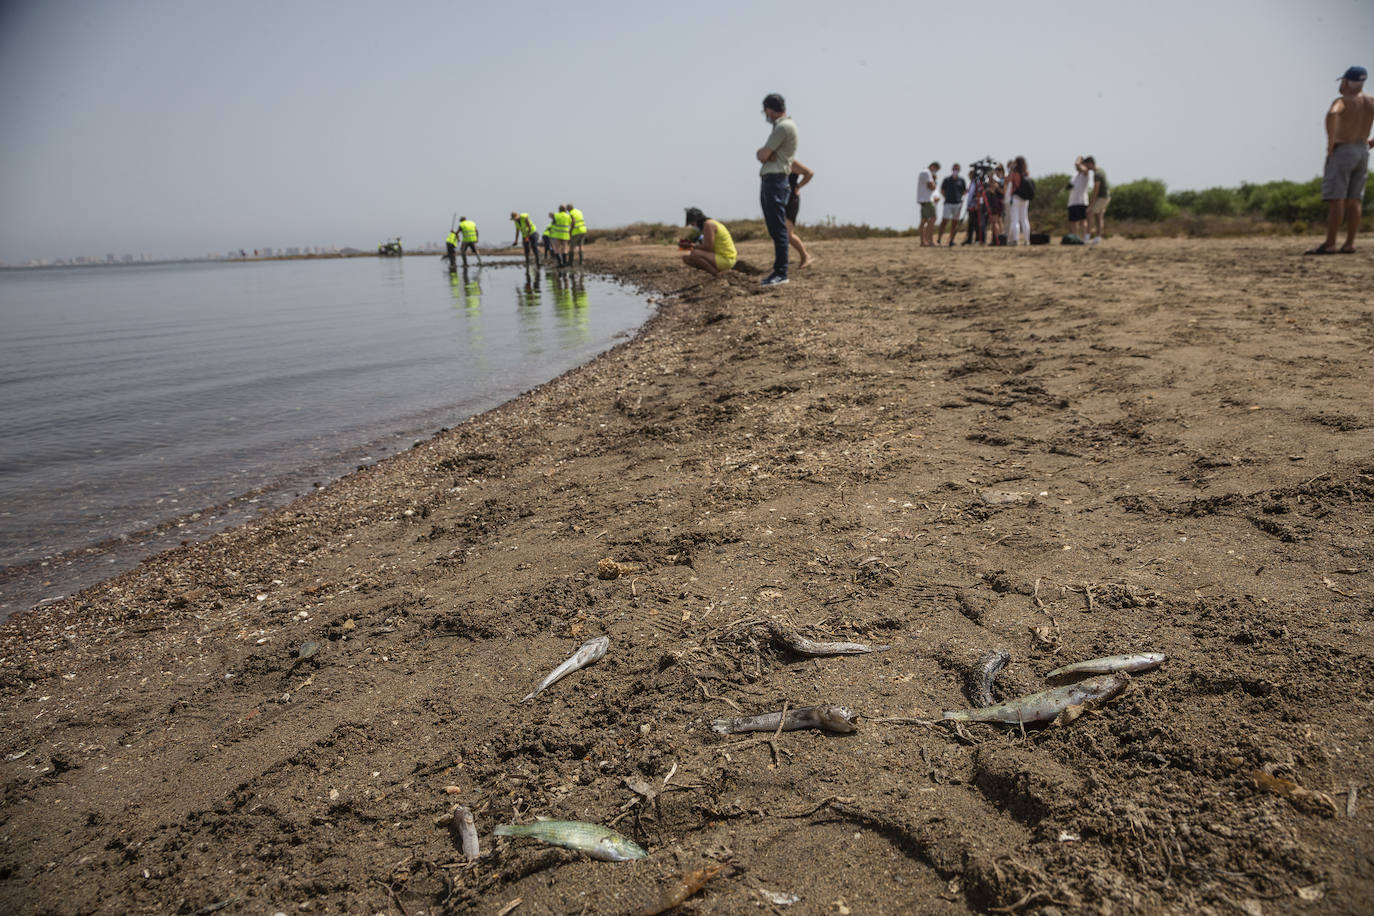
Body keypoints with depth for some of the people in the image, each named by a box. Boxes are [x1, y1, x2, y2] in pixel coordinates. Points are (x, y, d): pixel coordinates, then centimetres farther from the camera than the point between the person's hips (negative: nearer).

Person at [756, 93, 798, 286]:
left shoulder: (784, 127, -10)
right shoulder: (781, 126, 23)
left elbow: (764, 155, -14)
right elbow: (760, 155, 16)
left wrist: (764, 154, 7)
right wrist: (766, 154, -4)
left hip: (776, 181, -10)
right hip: (768, 180, 10)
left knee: (778, 229, -11)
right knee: (774, 229, 11)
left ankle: (781, 273, -12)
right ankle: (778, 270, 15)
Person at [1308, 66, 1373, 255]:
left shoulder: (1342, 101, -9)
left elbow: (1332, 114, -33)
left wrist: (1330, 142, -24)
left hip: (1341, 152, -7)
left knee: (1335, 199, -9)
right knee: (1353, 201, 5)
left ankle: (1329, 244, -13)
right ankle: (1349, 244, 3)